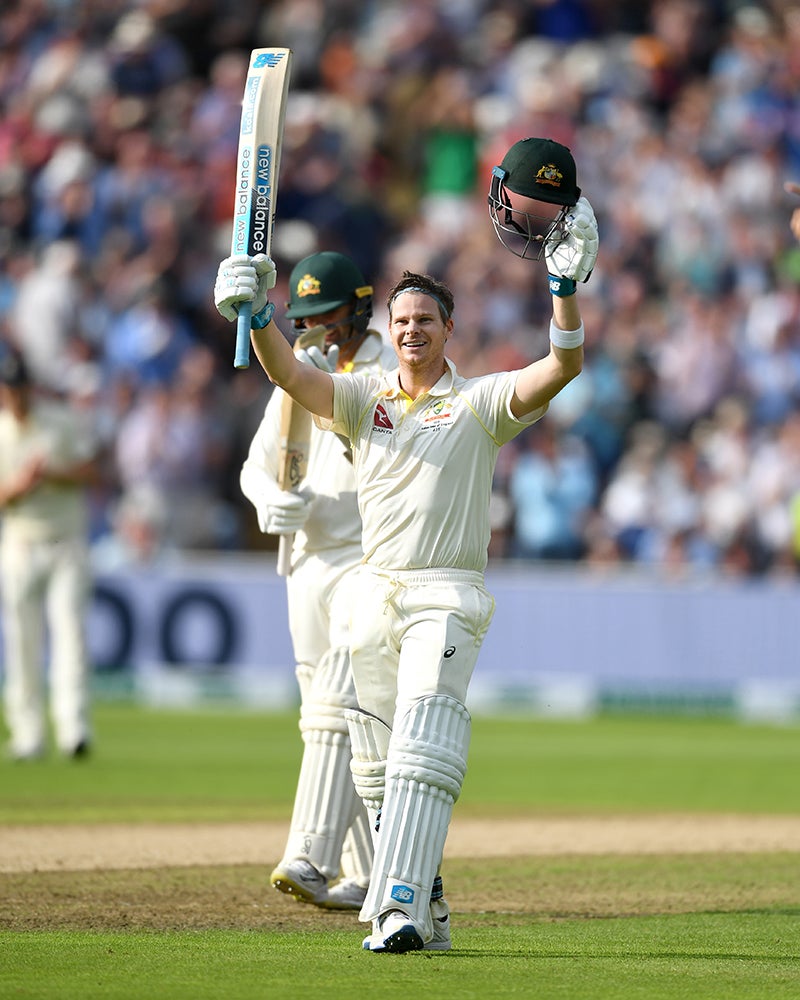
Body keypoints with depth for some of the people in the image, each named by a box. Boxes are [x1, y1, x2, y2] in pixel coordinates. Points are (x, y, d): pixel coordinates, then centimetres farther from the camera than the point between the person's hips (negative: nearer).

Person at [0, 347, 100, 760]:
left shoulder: (64, 422, 1)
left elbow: (89, 472, 0)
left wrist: (50, 474, -16)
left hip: (67, 544, -1)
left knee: (70, 629, -13)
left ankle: (73, 728, -21)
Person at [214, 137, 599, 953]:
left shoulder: (481, 402, 4)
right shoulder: (365, 400, 14)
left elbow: (562, 367, -11)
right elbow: (290, 374, -1)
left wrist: (566, 287, -25)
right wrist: (255, 316, -20)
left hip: (448, 594, -5)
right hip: (374, 594, 5)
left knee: (421, 751, -20)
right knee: (379, 765, 6)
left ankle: (401, 907, -30)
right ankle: (424, 906, 15)